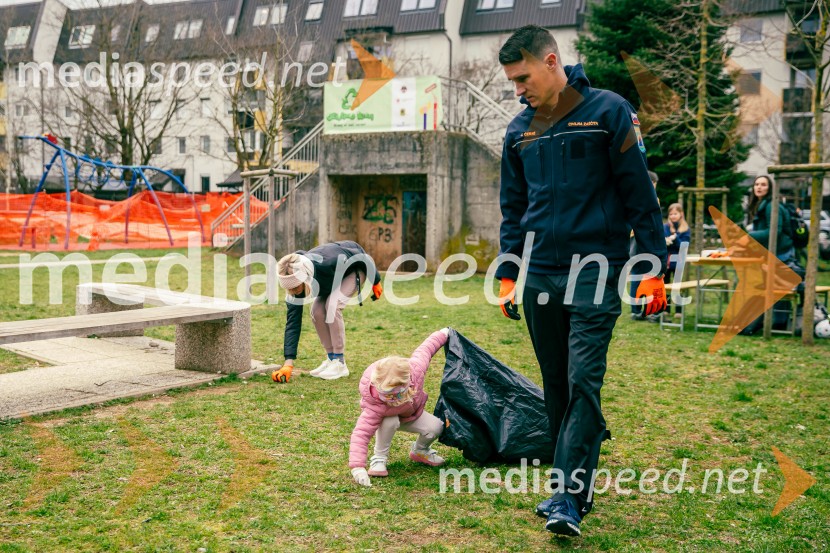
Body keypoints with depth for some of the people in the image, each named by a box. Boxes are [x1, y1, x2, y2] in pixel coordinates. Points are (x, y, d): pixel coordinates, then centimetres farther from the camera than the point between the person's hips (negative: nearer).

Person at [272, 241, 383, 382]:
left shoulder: (328, 263, -43)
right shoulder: (295, 280, -26)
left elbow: (362, 258, -24)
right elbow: (293, 321, -25)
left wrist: (375, 282, -7)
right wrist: (288, 363, -30)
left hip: (357, 268, -5)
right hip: (336, 276, 5)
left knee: (332, 304, -26)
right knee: (317, 311, -14)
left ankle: (339, 363, -17)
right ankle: (331, 358, 5)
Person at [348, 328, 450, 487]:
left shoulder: (416, 369, -40)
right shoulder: (376, 407, -46)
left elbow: (425, 350, -21)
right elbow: (361, 433, -49)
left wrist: (443, 334, -2)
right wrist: (357, 467, -58)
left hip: (412, 414, 4)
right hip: (388, 416, -4)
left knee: (435, 427, -20)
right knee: (390, 421, -39)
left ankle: (420, 450, 14)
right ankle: (379, 459, -15)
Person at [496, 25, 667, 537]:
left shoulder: (608, 111, -5)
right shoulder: (520, 131, 11)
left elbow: (641, 195, -5)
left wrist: (653, 268, -7)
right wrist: (507, 274, 13)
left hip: (595, 272, -5)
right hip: (540, 275, 6)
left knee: (583, 383, -11)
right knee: (556, 385, 10)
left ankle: (571, 499, -7)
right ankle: (569, 482, 22)